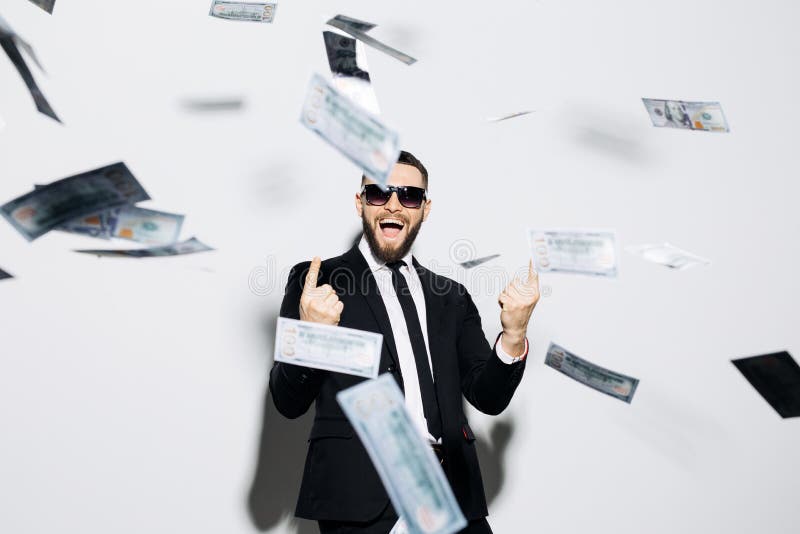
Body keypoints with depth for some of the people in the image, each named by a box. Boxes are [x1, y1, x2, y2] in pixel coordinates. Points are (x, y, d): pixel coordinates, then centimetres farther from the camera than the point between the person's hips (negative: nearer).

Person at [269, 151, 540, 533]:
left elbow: (488, 398, 6)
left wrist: (513, 335, -11)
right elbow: (288, 403, -2)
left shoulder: (452, 299, 13)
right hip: (363, 500, -3)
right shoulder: (318, 281, 2)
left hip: (453, 491, 4)